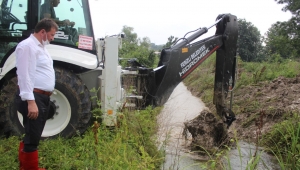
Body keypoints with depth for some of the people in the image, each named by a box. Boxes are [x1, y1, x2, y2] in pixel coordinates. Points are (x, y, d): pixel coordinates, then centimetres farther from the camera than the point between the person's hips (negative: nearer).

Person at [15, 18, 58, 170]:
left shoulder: (40, 47, 19)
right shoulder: (27, 46, -12)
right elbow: (24, 75, -19)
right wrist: (30, 101, -24)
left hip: (43, 97, 10)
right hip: (33, 97, -10)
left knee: (33, 136, 18)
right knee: (32, 137, -3)